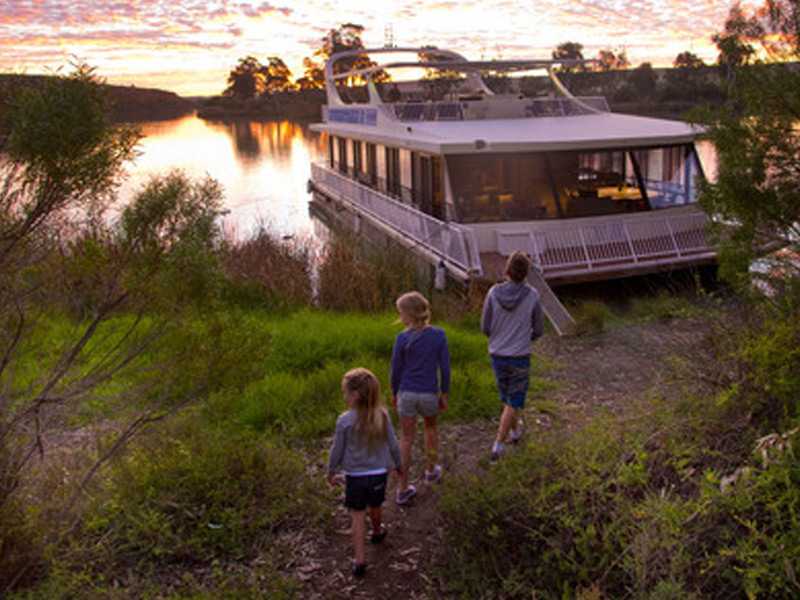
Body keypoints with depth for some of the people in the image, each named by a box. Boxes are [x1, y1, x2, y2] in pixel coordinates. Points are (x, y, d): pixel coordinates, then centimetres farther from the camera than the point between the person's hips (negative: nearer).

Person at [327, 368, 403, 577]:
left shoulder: (344, 421, -19)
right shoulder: (382, 416, -11)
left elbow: (337, 451, -9)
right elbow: (393, 445, -1)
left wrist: (331, 471, 8)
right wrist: (399, 465, 16)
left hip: (355, 476, -3)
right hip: (379, 473, 3)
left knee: (358, 515, 8)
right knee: (374, 508, 27)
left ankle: (359, 558, 8)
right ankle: (377, 531, 53)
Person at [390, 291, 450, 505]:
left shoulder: (403, 339, -13)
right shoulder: (438, 335, -10)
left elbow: (396, 370, -4)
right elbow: (445, 368, -6)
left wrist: (394, 394, 11)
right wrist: (444, 395, 6)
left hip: (407, 394, -1)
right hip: (429, 394, 1)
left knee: (406, 439, 10)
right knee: (431, 427, 29)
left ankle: (403, 489, 13)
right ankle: (431, 470, 41)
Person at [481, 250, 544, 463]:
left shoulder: (494, 293, -13)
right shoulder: (532, 296, -14)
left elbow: (485, 327, -6)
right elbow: (538, 329, -4)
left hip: (497, 357, 2)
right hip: (520, 358, -2)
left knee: (507, 395, 25)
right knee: (513, 403, 10)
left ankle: (515, 429, 45)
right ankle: (498, 445, 5)